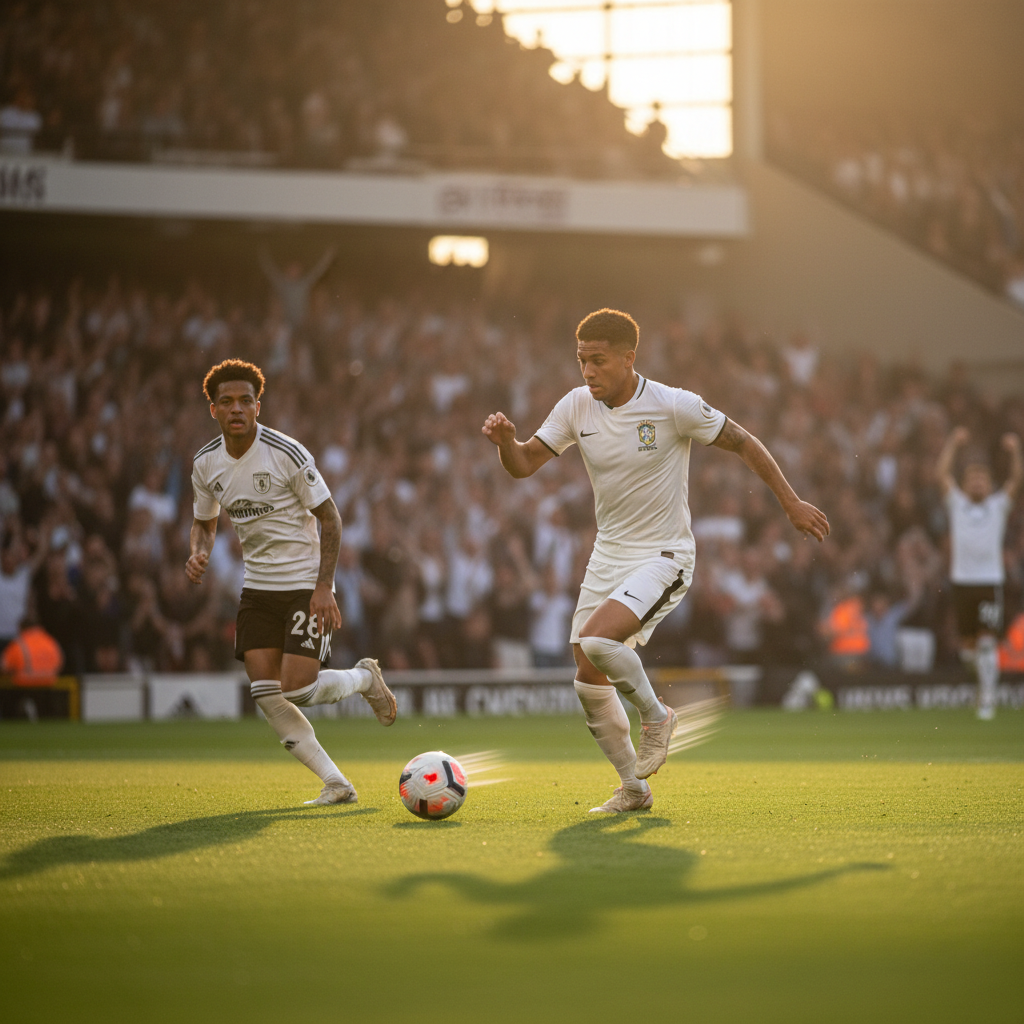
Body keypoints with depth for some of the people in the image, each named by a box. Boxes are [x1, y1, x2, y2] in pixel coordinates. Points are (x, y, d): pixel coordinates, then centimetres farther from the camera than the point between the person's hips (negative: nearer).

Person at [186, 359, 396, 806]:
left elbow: (329, 516, -10)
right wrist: (199, 554, -6)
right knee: (266, 694, -8)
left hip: (305, 584, -5)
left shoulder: (286, 453, -16)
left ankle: (365, 676, 18)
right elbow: (204, 522, 18)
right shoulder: (206, 464, 0)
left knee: (297, 688, -15)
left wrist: (324, 586, -17)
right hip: (258, 587, 5)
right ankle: (336, 784, 3)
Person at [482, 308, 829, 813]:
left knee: (595, 640, -28)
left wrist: (791, 503, 0)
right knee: (589, 683, 3)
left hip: (664, 558, -6)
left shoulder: (674, 406, -16)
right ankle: (634, 789, 20)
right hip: (607, 557, 6)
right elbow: (524, 463, 0)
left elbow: (743, 444, -4)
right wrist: (505, 440, -22)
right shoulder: (577, 407, -2)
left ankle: (655, 715, -1)